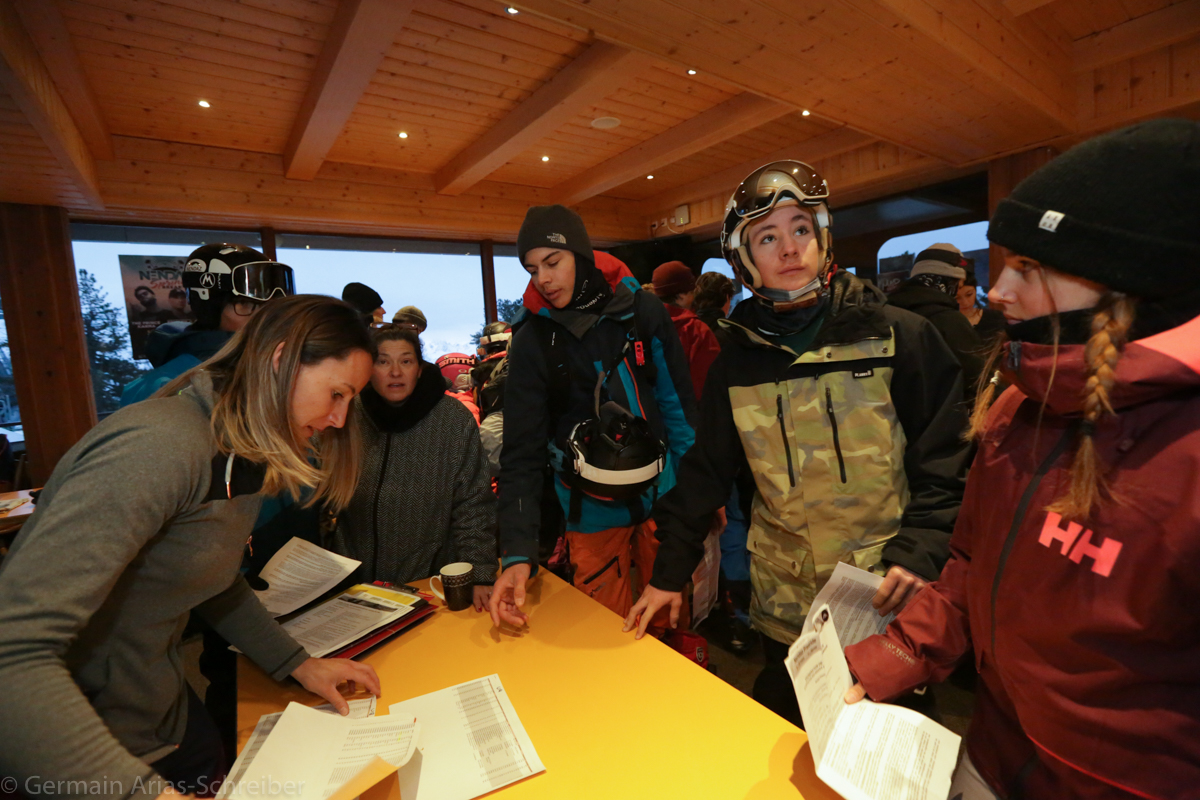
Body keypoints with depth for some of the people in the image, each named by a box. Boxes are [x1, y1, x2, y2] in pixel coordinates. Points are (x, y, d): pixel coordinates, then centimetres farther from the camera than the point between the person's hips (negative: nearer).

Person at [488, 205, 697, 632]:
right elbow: (522, 454, -11)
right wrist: (517, 554, -19)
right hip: (592, 513, -1)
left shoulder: (643, 311, -3)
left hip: (662, 496, 2)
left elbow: (681, 404, 2)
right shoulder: (532, 341, -8)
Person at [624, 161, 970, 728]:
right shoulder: (737, 362, -1)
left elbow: (948, 462, -5)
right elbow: (705, 471, 3)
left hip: (887, 601, -2)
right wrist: (670, 571, 3)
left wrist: (918, 553, -17)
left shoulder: (900, 337, -9)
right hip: (784, 606, 3)